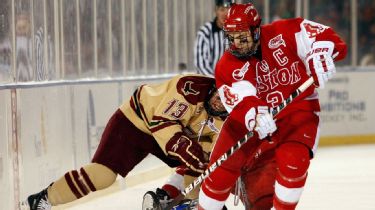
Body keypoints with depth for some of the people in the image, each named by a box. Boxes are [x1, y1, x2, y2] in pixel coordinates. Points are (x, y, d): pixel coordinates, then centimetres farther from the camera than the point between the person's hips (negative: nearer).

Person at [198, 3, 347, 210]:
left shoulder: (283, 33, -15)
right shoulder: (227, 66, -13)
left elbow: (325, 36, -15)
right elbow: (240, 100, -29)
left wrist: (320, 54, -37)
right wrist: (254, 115, -50)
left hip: (297, 110, -1)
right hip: (251, 119, 1)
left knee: (292, 160, -26)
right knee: (224, 166, -9)